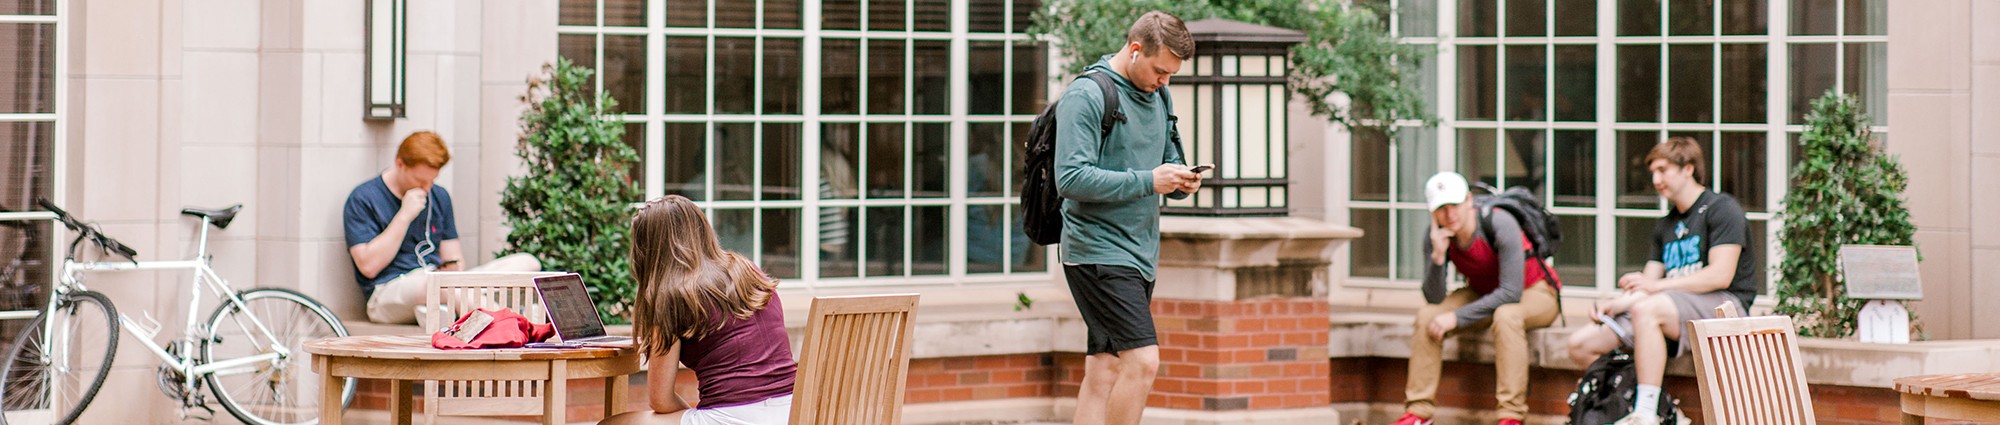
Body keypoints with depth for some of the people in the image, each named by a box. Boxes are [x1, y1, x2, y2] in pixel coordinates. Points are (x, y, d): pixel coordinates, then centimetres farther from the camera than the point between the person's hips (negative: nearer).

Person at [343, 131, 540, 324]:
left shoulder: (439, 197, 17)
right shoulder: (363, 199, -1)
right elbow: (369, 266, -11)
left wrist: (454, 267, -6)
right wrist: (404, 216, -12)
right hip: (390, 291, -6)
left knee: (526, 263, -14)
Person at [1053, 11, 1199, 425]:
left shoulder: (1156, 95, 15)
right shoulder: (1086, 95, -12)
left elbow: (1168, 158, 26)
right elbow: (1070, 178, -20)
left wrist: (1181, 180, 1)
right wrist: (1147, 181, -21)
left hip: (1140, 253, 8)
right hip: (1097, 250, -8)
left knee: (1105, 370, 8)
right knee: (1143, 360, -15)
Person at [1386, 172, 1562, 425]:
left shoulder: (1501, 224, -30)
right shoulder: (1437, 235, -15)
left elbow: (1511, 292, -32)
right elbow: (1434, 299, -16)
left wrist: (1457, 317, -32)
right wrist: (1438, 256, -32)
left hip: (1535, 294, -5)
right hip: (1484, 294, 5)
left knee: (1505, 316, -38)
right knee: (1428, 317, -17)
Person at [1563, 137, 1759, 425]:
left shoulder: (1721, 208, -2)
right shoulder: (1666, 225, 23)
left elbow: (1720, 276, -15)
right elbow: (1646, 285, 18)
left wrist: (1659, 285, -19)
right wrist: (1616, 304, -4)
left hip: (1722, 304, -8)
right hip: (1674, 309, 8)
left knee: (1646, 309, -39)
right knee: (1581, 345, -5)